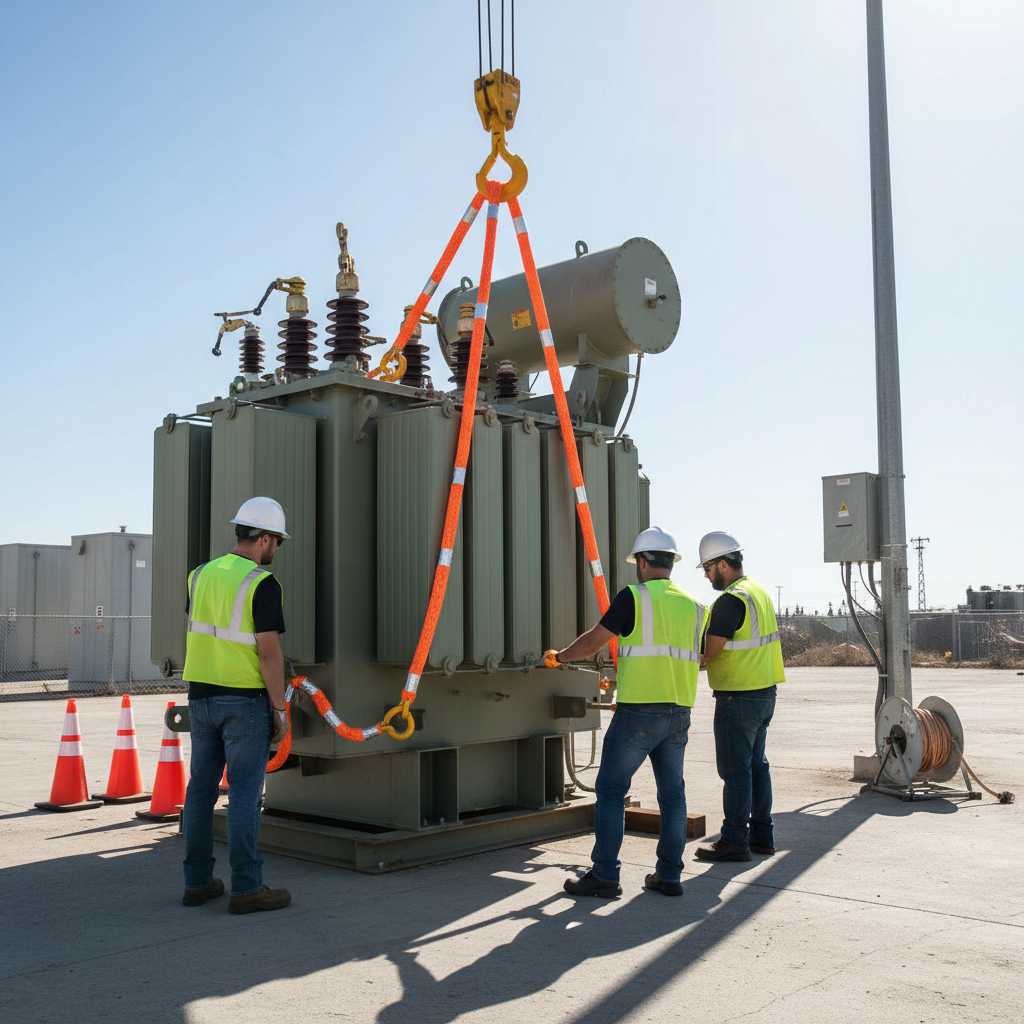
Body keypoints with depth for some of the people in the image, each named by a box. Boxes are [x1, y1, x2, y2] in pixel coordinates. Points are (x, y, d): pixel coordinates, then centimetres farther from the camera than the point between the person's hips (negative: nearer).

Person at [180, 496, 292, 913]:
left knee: (201, 788, 12)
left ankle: (197, 881, 19)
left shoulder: (201, 575, 7)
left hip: (201, 695, 7)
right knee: (245, 792, -2)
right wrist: (280, 710, -9)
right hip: (245, 699, -7)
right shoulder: (263, 585, -13)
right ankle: (246, 888, 1)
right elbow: (269, 652, -16)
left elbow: (192, 636, 14)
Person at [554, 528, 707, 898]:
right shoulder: (693, 605, 11)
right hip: (679, 714, 6)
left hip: (638, 712, -6)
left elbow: (593, 641, -2)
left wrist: (559, 656, 15)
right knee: (672, 792, 12)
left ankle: (604, 875, 4)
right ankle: (669, 875, 16)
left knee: (611, 790, 3)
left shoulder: (634, 596, -7)